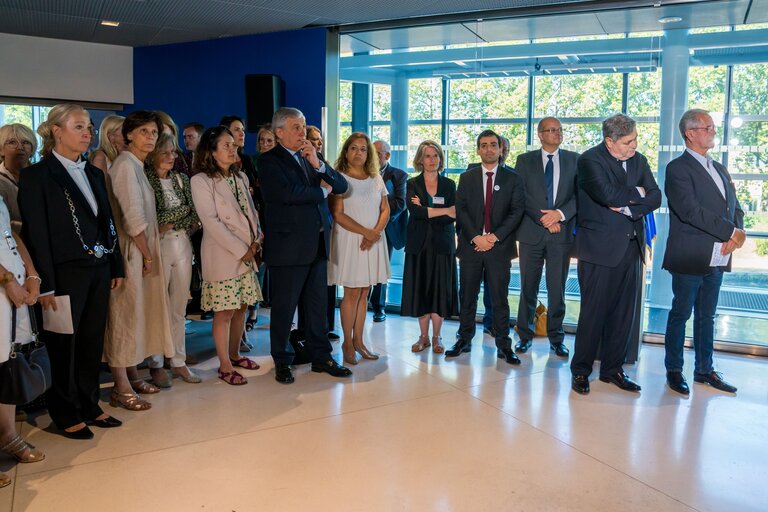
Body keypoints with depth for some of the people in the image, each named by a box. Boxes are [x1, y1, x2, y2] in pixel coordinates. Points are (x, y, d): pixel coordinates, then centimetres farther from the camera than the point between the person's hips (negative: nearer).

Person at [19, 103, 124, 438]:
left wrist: (116, 268, 11)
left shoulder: (94, 173, 12)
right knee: (64, 346, 6)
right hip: (65, 273, -6)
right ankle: (65, 415, 20)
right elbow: (36, 234, -11)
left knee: (92, 342, 12)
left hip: (98, 270, 6)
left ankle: (89, 406, 26)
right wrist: (45, 285, -15)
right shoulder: (37, 176, -7)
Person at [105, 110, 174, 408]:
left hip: (143, 252, 9)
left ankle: (132, 377, 27)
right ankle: (122, 388, 5)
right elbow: (133, 217, -19)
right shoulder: (125, 164, -13)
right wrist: (148, 255, -11)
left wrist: (149, 254, 8)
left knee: (139, 313, 15)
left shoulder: (137, 166, 15)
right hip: (132, 253, -9)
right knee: (126, 314, -3)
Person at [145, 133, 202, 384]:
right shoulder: (146, 181, -5)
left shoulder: (181, 179, 12)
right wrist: (183, 209, -5)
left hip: (183, 245, 5)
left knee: (179, 308, 10)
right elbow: (151, 219, -14)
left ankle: (178, 362, 19)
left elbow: (195, 216, 9)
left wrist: (172, 224, -6)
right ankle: (156, 363, 13)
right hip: (160, 247, -5)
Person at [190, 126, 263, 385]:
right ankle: (225, 366, 10)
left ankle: (234, 354, 29)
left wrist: (256, 241, -1)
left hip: (247, 254, 6)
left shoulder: (240, 177, 13)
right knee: (224, 312, -1)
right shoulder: (201, 180, -8)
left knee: (241, 307, 12)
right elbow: (211, 221, -14)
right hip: (222, 256, -6)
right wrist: (241, 250, -15)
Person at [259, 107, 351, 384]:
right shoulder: (270, 161, -5)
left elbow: (342, 186, 6)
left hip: (317, 244, 6)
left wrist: (318, 164, -9)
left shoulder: (312, 157, 13)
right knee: (284, 307, 5)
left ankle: (321, 357, 25)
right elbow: (289, 193, -22)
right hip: (288, 244, -6)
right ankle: (282, 362, 20)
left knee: (318, 305, 13)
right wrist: (322, 191, -6)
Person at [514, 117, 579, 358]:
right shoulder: (525, 160, 6)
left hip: (561, 233, 1)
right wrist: (545, 219, -10)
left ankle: (556, 337, 16)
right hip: (531, 232, 0)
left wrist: (560, 214, -14)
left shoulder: (574, 160, 9)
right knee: (528, 288, 6)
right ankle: (525, 336, 17)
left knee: (557, 289, 5)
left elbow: (580, 194, 2)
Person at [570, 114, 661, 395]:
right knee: (593, 312, -1)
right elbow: (607, 194, -22)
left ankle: (612, 369, 22)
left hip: (630, 246, 6)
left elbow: (655, 197, 4)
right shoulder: (590, 159, -8)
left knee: (623, 313, 9)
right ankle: (580, 370, 12)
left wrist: (628, 208, -13)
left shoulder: (638, 160, 12)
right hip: (600, 247, -6)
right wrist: (636, 193, -5)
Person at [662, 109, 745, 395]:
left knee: (707, 316, 15)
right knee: (681, 314, 4)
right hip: (689, 257, -7)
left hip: (716, 258, 7)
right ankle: (674, 370, 16)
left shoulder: (719, 169, 17)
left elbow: (735, 207, 14)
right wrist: (730, 232, -17)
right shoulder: (678, 168, -9)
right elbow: (690, 211, -20)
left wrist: (737, 234, -7)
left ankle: (704, 369, 26)